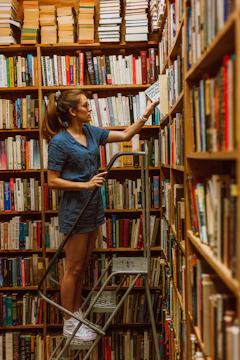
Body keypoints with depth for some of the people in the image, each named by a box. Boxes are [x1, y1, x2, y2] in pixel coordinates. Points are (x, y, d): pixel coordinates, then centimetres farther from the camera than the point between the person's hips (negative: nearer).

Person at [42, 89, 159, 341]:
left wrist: (148, 112, 6)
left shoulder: (91, 132, 6)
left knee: (83, 266, 17)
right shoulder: (59, 142, -16)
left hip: (93, 207, 8)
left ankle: (77, 314, 32)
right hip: (74, 209, -8)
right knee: (73, 269, 3)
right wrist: (86, 184, -21)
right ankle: (69, 324, 19)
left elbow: (125, 135, 11)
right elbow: (52, 181, -14)